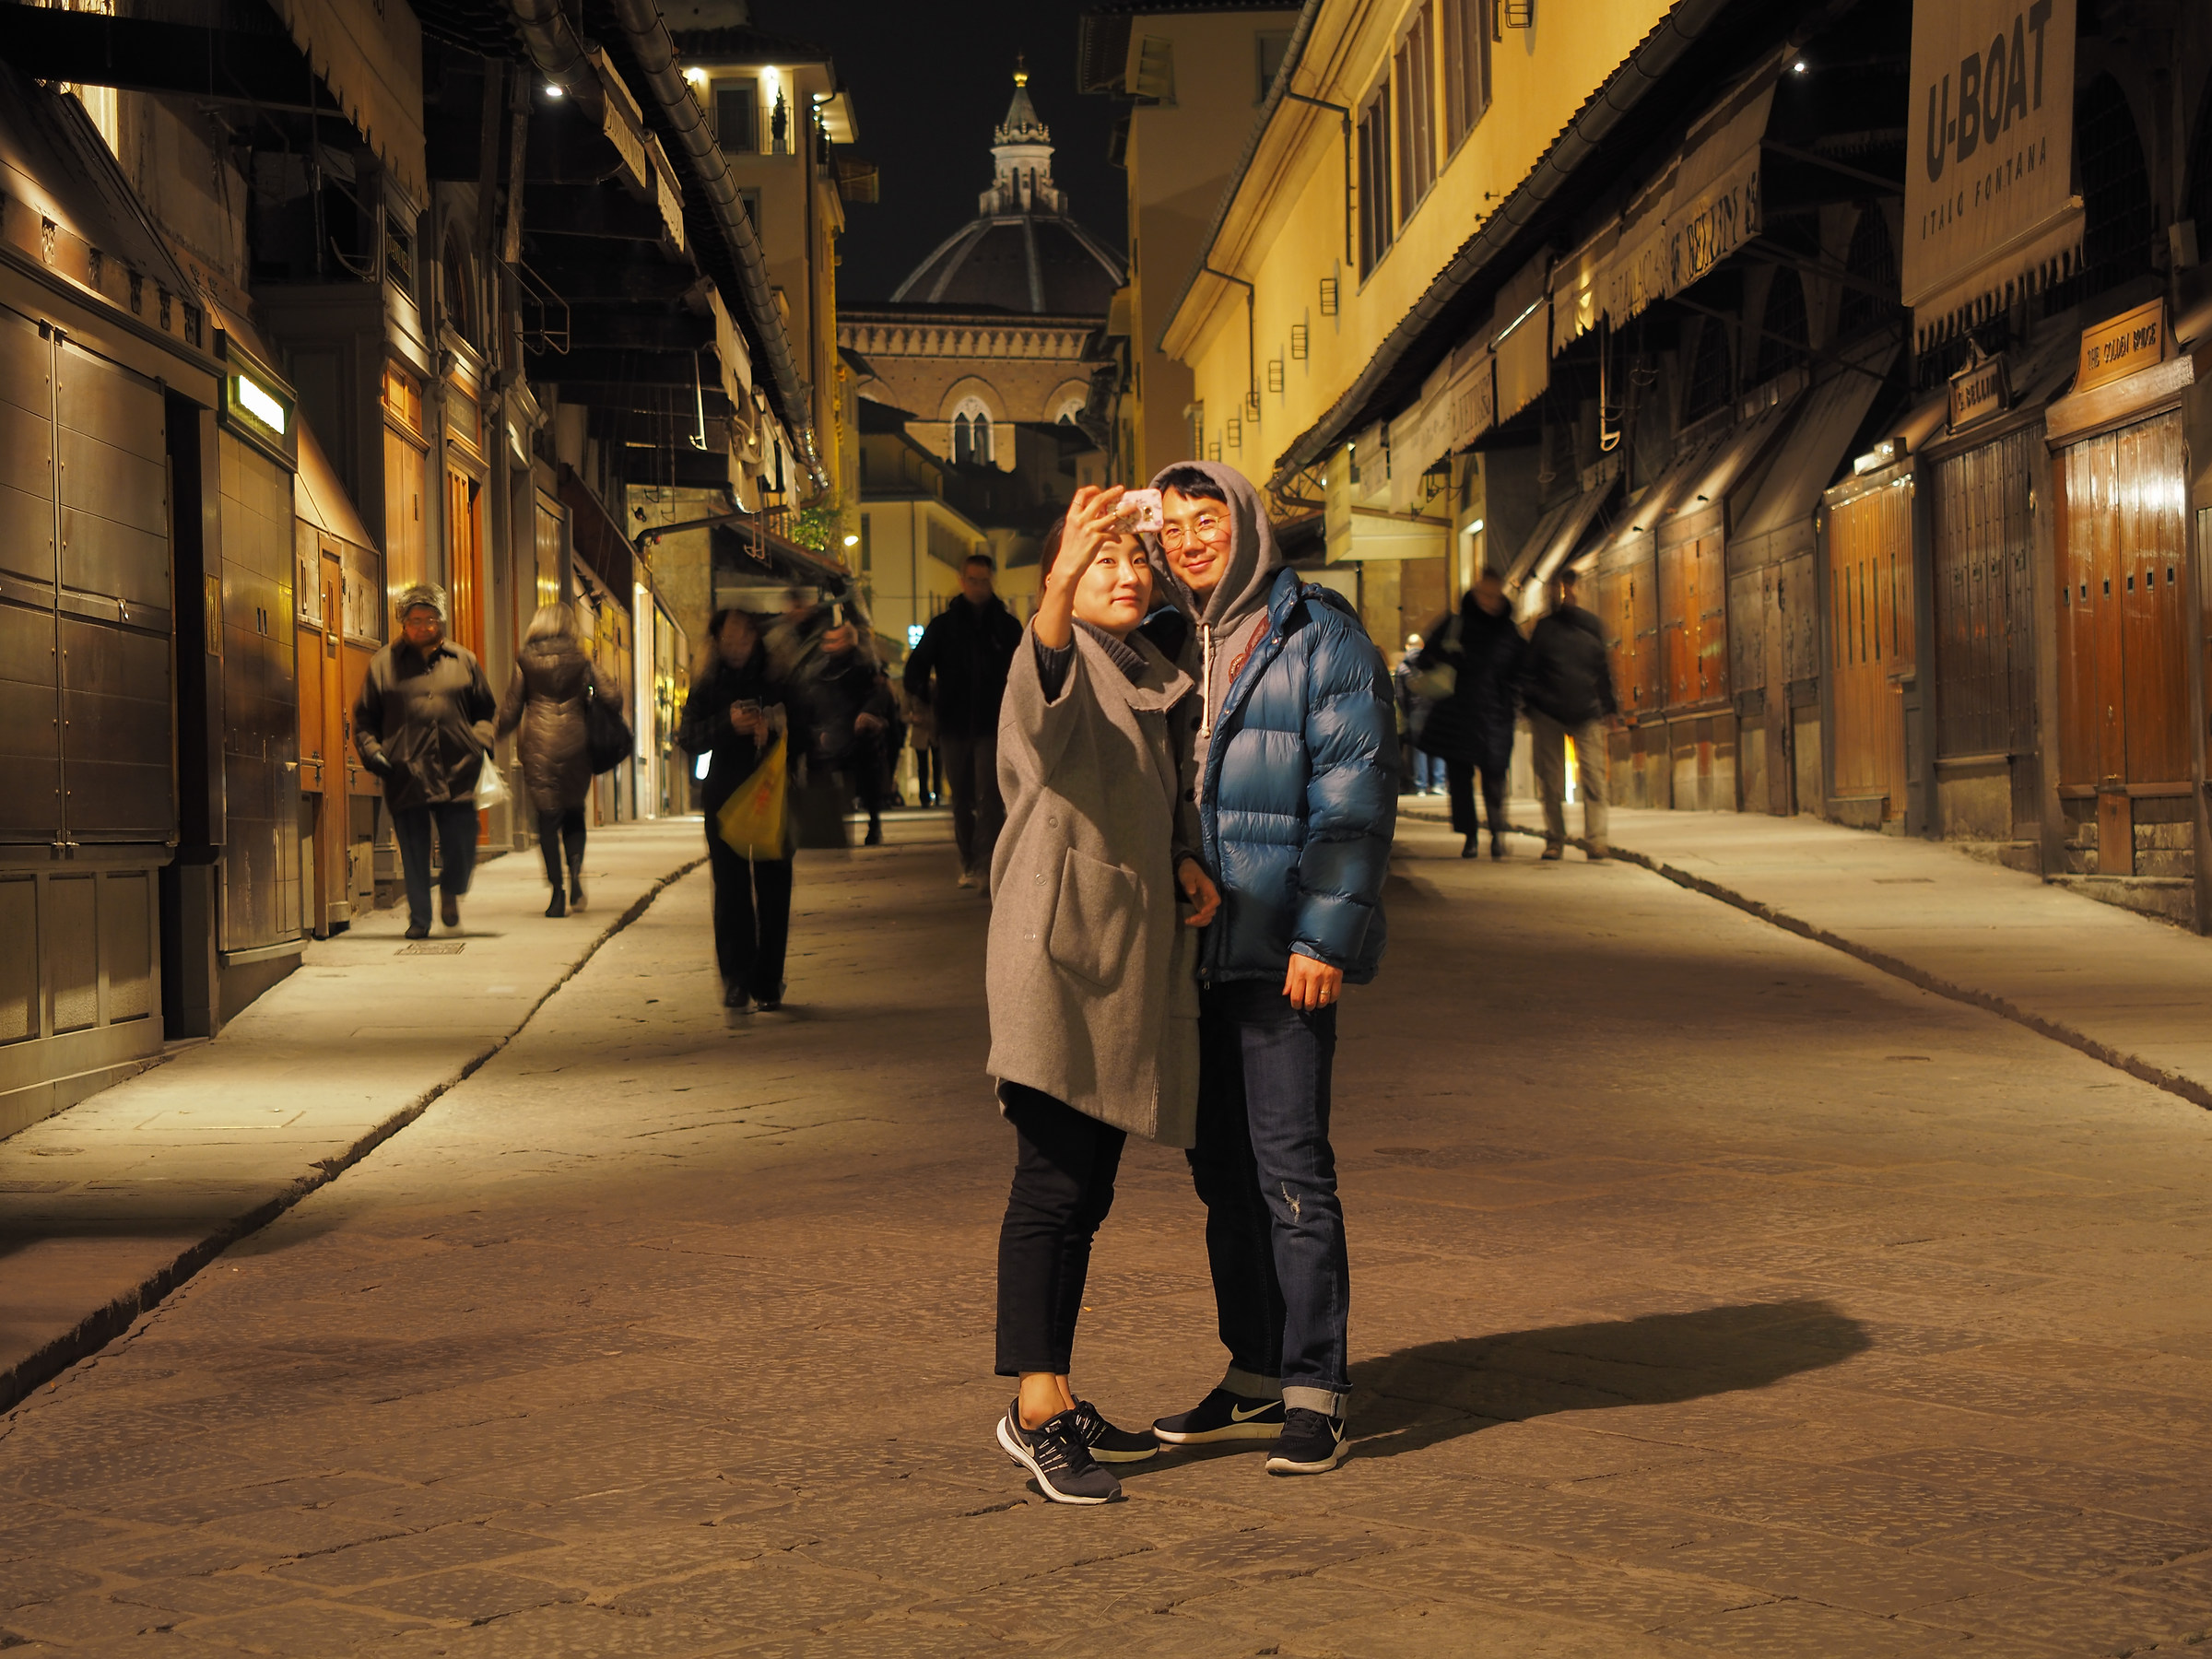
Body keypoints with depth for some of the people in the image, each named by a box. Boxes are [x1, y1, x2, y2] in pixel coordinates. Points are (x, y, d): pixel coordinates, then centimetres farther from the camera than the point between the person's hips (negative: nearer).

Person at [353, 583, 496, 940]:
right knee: (414, 853, 1)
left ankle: (451, 891, 29)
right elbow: (364, 717, 14)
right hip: (406, 774, -1)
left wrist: (481, 743, 1)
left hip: (456, 774, 1)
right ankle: (419, 919, 13)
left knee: (461, 850, -2)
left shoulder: (464, 661, 16)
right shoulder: (383, 664, 12)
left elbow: (487, 712, 20)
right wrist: (372, 750, -2)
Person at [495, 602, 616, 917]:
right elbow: (612, 698, -2)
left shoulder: (525, 662, 2)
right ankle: (575, 871, -4)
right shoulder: (581, 661, 3)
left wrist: (494, 732, 21)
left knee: (548, 819, 2)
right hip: (575, 746, 1)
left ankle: (558, 890, -3)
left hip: (539, 746, -1)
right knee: (574, 813, 17)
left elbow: (510, 711, 3)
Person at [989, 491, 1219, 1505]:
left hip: (1129, 958, 9)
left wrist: (1183, 861, 7)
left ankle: (1052, 1402, 17)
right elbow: (1045, 689, -34)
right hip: (1059, 946, -9)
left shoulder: (1152, 678, 18)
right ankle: (1035, 1407, -12)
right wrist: (1058, 594, -54)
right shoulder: (1063, 661, -8)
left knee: (1087, 1190, 11)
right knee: (1054, 1182, -12)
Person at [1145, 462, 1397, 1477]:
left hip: (1284, 947, -7)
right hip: (1199, 945, 7)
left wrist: (1324, 934, -17)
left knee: (1289, 1163, -7)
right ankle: (1255, 1378, 20)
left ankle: (1314, 1392, 0)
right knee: (1222, 1167, 10)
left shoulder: (1321, 639, -5)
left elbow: (1354, 797, -10)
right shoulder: (1175, 645, 15)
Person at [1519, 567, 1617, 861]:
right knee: (1551, 779, 3)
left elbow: (1603, 669, 15)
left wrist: (1608, 706, 11)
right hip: (1548, 713, -1)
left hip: (1587, 712, 1)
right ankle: (1555, 840, 12)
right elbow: (1528, 670, 6)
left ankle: (1595, 841, -9)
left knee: (1593, 776, -9)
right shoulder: (1545, 628, 5)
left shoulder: (1591, 625, 10)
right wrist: (1530, 705, -3)